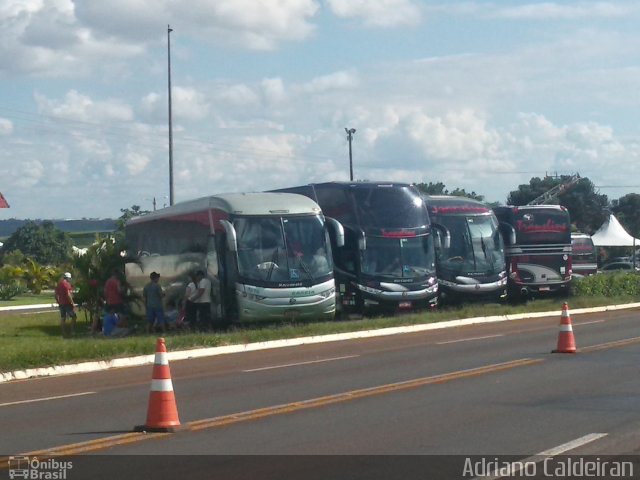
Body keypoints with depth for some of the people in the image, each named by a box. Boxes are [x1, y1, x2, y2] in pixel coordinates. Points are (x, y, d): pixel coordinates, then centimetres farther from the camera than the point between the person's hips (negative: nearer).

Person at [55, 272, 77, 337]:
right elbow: (68, 294, -20)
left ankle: (63, 332, 11)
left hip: (61, 304, 8)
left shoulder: (59, 284, 12)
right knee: (74, 317, -1)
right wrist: (73, 303, -16)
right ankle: (73, 331, -7)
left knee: (63, 318, 10)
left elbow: (56, 295, 16)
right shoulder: (66, 284, -13)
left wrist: (59, 303, 24)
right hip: (67, 303, -8)